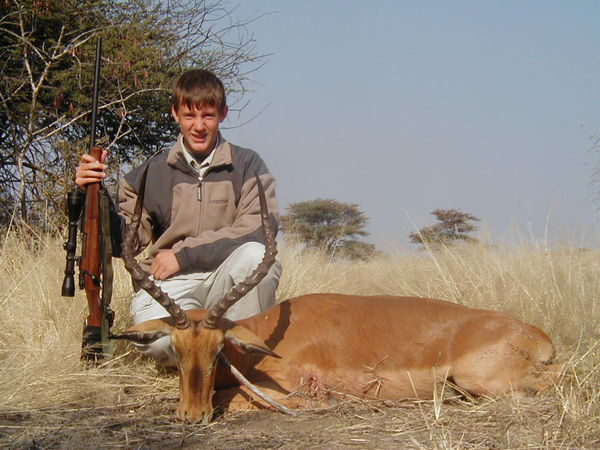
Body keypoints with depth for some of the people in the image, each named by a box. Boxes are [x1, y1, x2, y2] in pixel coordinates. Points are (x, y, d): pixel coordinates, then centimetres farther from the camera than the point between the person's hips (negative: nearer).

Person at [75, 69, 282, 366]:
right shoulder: (152, 172, 7)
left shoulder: (246, 164, 1)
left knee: (254, 253, -34)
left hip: (229, 286, 0)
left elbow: (257, 232, -12)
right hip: (170, 286, 1)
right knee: (155, 337, -33)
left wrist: (184, 255, -13)